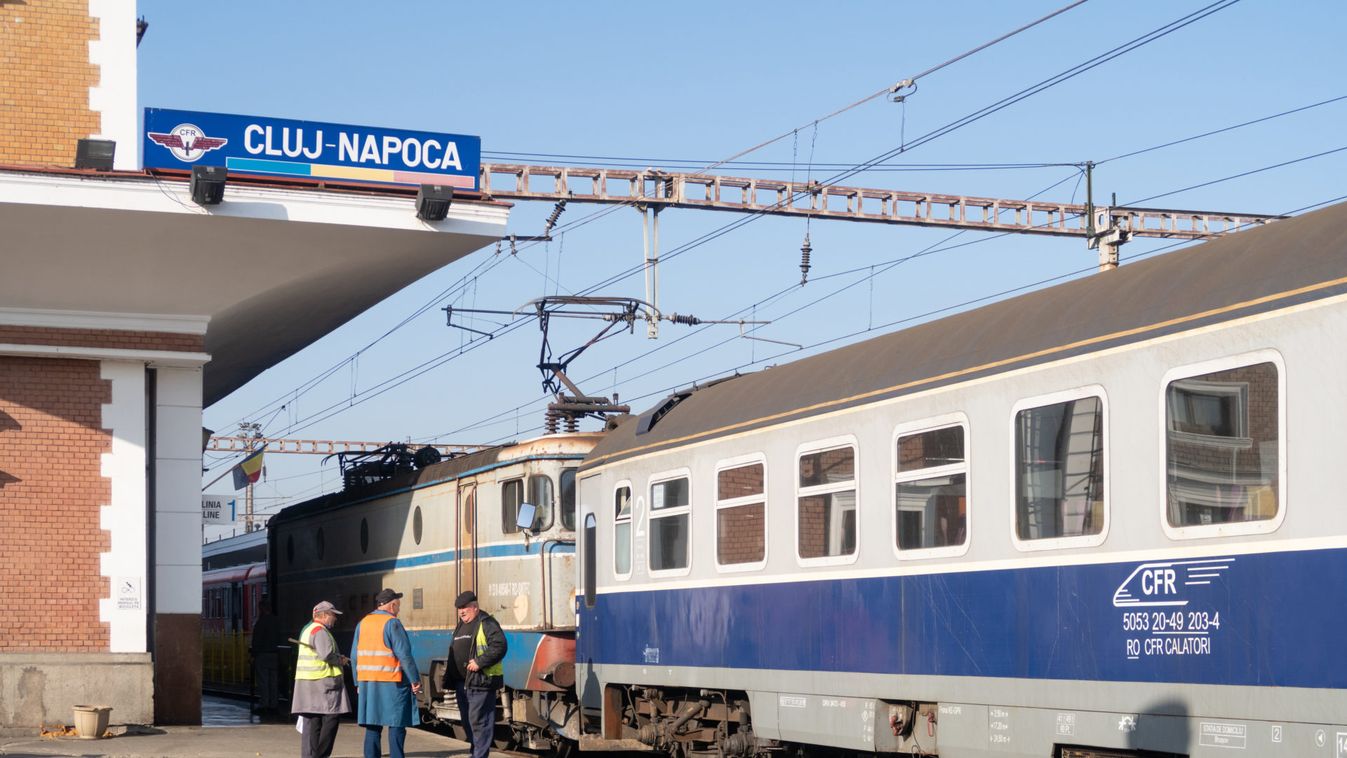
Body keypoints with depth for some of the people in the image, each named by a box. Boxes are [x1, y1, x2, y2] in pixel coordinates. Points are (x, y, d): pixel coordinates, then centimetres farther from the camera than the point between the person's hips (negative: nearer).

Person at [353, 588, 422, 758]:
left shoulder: (363, 623, 11)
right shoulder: (392, 623, -9)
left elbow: (355, 656, 13)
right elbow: (404, 655, -13)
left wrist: (358, 683, 18)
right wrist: (415, 680, -9)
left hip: (367, 683, 6)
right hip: (392, 683, -6)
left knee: (372, 728, 9)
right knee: (396, 725, -2)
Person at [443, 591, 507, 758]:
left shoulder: (486, 624, -8)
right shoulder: (461, 626, 21)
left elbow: (500, 646, -19)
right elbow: (454, 652, 30)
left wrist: (480, 662, -23)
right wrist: (449, 671, 17)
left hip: (480, 681, -9)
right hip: (461, 681, 9)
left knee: (478, 720, -9)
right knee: (466, 720, 14)